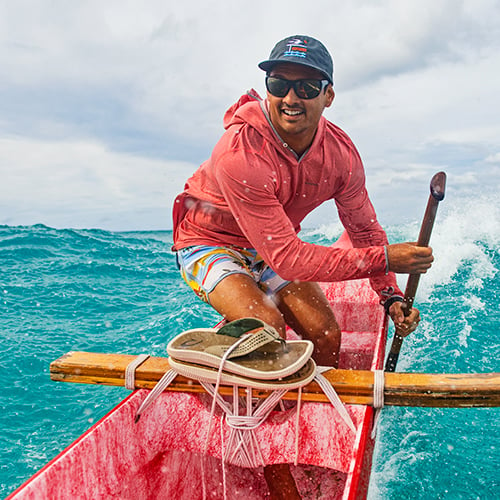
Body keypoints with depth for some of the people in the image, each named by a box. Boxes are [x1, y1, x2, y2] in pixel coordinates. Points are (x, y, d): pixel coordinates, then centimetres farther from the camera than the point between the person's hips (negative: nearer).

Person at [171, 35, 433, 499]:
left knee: (324, 333, -10)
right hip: (210, 243, -5)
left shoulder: (340, 153, -15)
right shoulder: (240, 152, -34)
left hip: (274, 247, 5)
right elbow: (288, 258, -35)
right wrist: (384, 258, -34)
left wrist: (391, 296, -11)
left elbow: (365, 229, 0)